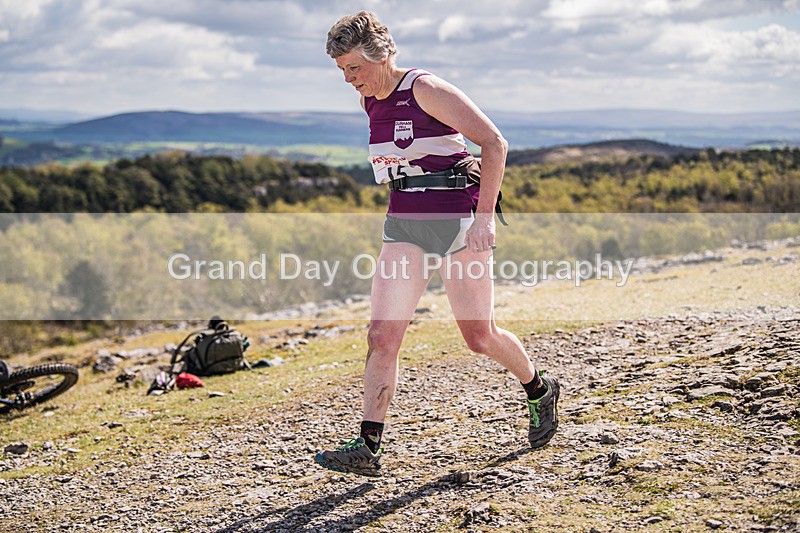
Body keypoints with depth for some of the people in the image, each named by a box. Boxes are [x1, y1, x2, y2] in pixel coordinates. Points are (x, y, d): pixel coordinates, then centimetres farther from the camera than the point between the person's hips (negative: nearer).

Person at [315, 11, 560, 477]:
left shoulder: (425, 89, -12)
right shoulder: (372, 102, 10)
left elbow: (494, 143, -14)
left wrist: (485, 216, -18)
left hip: (457, 221, -6)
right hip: (404, 227, 6)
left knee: (480, 337, 4)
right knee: (382, 335, -7)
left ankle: (540, 391, 32)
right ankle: (368, 448, -6)